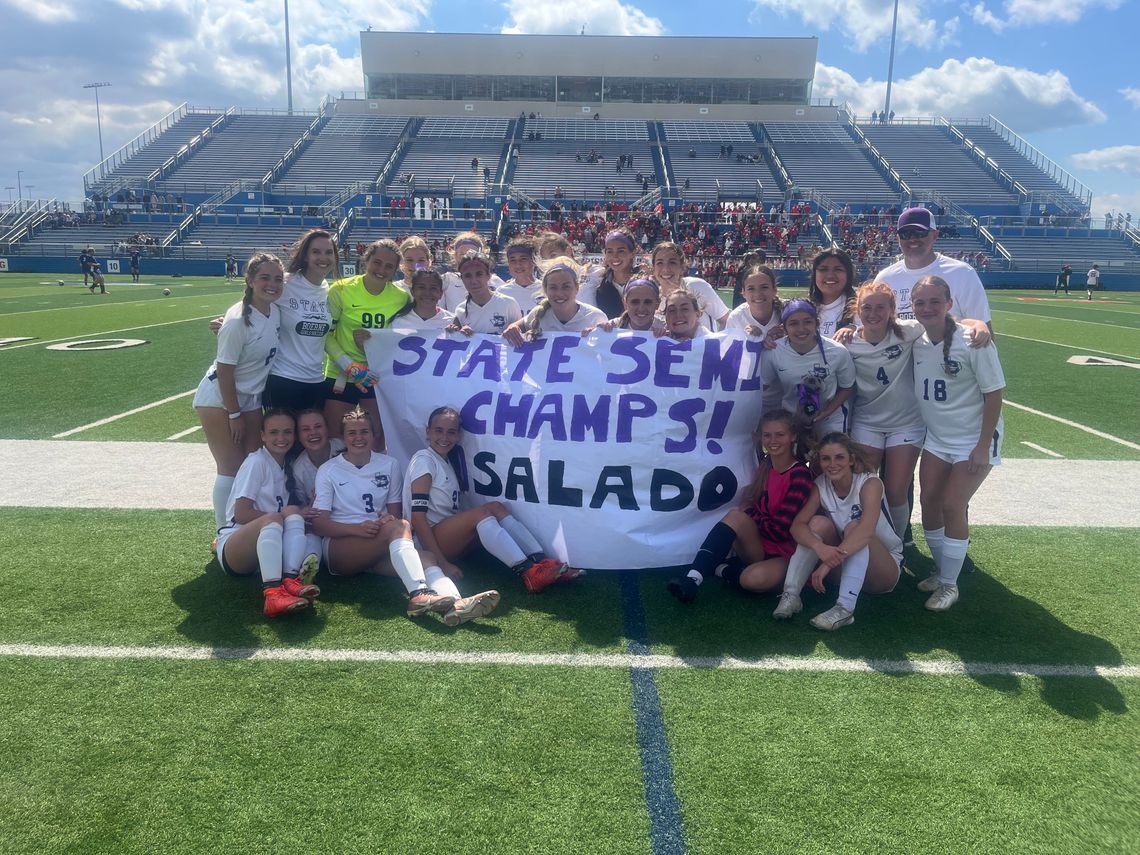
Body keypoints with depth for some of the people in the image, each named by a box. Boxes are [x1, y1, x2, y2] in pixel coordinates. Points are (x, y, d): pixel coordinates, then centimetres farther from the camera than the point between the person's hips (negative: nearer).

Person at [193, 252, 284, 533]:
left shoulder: (275, 311, -5)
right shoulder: (238, 320, -24)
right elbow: (224, 371, -19)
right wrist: (234, 415, -13)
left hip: (251, 399, 6)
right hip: (220, 399, -6)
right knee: (231, 468, -2)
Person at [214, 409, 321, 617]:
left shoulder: (287, 466, 16)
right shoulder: (257, 461, -6)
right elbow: (241, 514, -13)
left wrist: (294, 514, -7)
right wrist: (285, 515, -14)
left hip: (269, 548, 6)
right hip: (233, 546, -6)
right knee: (273, 518, -35)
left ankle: (290, 579, -42)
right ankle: (272, 592, -52)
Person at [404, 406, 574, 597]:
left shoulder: (446, 462, 20)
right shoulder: (424, 460, -6)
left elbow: (455, 517, 12)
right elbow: (418, 517, -17)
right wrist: (442, 563, -23)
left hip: (449, 539, 8)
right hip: (428, 544, -8)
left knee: (496, 507, -11)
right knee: (482, 512, -26)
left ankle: (542, 562, -26)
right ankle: (529, 574, -40)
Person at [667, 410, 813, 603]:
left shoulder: (800, 474, -13)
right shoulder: (764, 466, 7)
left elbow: (781, 528, -16)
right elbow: (749, 506, 10)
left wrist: (751, 513, -9)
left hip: (784, 554, -5)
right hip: (758, 547, 5)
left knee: (754, 579, -38)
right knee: (736, 517, -27)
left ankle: (721, 570, -5)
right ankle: (692, 578, -31)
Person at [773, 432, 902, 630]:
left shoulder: (870, 483, -20)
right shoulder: (820, 486, -8)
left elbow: (867, 529, -38)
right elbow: (797, 525, -21)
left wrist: (830, 562, -48)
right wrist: (820, 547, -42)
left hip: (886, 567, -4)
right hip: (845, 566, 4)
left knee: (854, 527, -30)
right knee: (819, 522, -21)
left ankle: (845, 608, -39)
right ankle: (790, 595, -25)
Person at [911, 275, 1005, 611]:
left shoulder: (972, 342, -19)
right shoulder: (914, 341, -6)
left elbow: (994, 394, -14)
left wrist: (983, 445, -16)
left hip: (974, 441, -5)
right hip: (936, 438, 5)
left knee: (952, 505, -9)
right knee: (929, 501, 4)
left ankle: (949, 584, 7)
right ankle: (941, 570, 26)